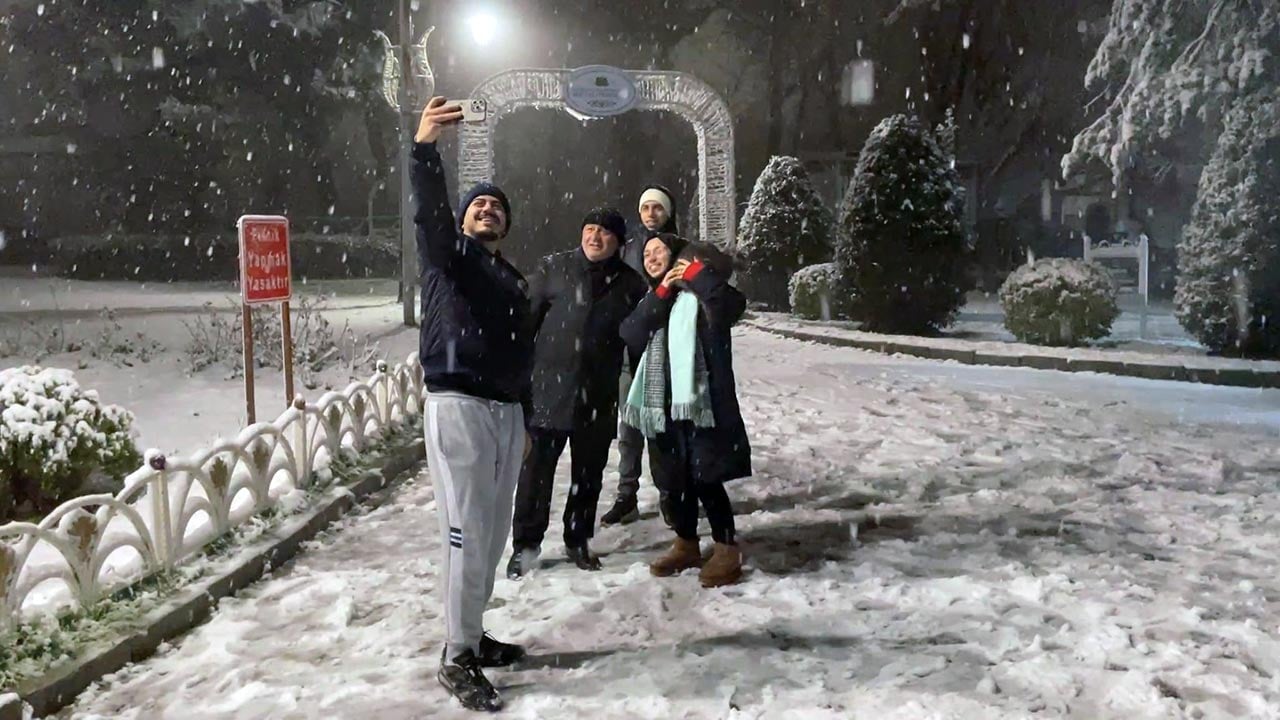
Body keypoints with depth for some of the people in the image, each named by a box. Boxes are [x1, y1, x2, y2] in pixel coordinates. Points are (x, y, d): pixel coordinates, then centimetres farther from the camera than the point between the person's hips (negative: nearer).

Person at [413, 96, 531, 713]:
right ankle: (456, 658, 1)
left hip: (507, 412, 7)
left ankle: (473, 635, 25)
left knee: (492, 534, 11)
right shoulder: (446, 257, 5)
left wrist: (526, 421, 22)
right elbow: (428, 212, -17)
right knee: (468, 534, -8)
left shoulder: (514, 282, 23)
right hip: (457, 406, -6)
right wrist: (425, 147, -34)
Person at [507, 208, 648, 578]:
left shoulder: (629, 283, 4)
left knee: (589, 472, 12)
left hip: (599, 397, 2)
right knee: (537, 468, 2)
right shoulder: (554, 268, -1)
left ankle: (578, 540, 28)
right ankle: (526, 543, 15)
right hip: (548, 389, -2)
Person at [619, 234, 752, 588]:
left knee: (705, 478, -7)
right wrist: (661, 292, -6)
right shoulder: (652, 299, 20)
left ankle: (727, 549, 3)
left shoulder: (699, 293, 2)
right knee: (675, 478, 13)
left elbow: (734, 304, -20)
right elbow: (630, 334, 1)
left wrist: (695, 273, -10)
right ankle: (686, 544, 27)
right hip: (662, 403, 6)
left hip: (700, 400, -6)